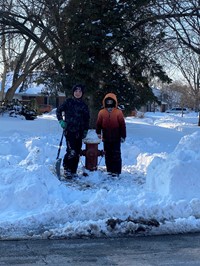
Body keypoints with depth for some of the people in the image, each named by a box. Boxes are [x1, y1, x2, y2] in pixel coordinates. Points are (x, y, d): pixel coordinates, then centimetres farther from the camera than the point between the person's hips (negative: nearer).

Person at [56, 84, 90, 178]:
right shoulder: (68, 102, 0)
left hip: (79, 132, 4)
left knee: (77, 153, 6)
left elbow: (86, 119, 16)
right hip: (69, 131, -4)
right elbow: (58, 110, 8)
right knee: (71, 152, -16)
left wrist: (85, 131, 10)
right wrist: (61, 121, -5)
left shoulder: (84, 105, 10)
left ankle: (73, 171, 16)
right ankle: (66, 169, 0)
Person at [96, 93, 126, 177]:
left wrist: (123, 136, -4)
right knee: (107, 155, 10)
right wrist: (98, 132, -6)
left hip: (116, 138, -3)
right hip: (106, 138, 3)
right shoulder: (102, 112, 3)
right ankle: (109, 170, 20)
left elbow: (122, 125, -2)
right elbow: (98, 123, 7)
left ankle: (116, 171, 5)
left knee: (116, 155, 0)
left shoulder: (118, 112, -4)